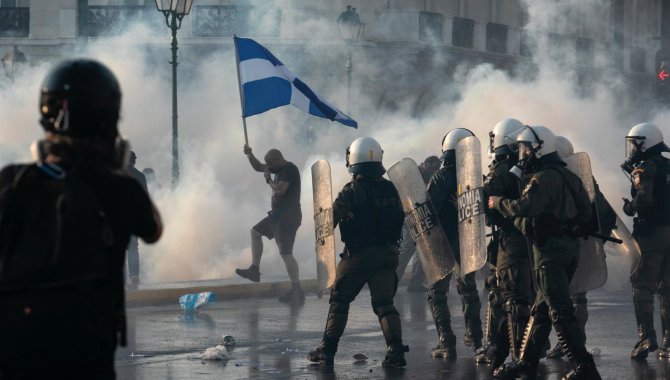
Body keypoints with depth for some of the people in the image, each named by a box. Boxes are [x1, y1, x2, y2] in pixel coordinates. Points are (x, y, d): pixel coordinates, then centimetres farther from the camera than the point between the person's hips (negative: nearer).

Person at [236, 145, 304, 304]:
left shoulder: (289, 170, -15)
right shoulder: (279, 169, 14)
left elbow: (280, 190, -27)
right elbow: (258, 167, 26)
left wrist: (268, 179, -10)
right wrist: (250, 155, 10)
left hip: (287, 217, -11)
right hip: (278, 215, 11)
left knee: (285, 253, -13)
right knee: (255, 232, 22)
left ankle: (297, 292, -14)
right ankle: (254, 270, 22)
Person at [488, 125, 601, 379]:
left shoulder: (544, 178, -14)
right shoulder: (568, 176, 16)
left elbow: (524, 207, -27)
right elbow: (586, 211, 19)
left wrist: (499, 203, -10)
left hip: (550, 247, -10)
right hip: (570, 245, 10)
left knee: (560, 311, -11)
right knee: (541, 309, 16)